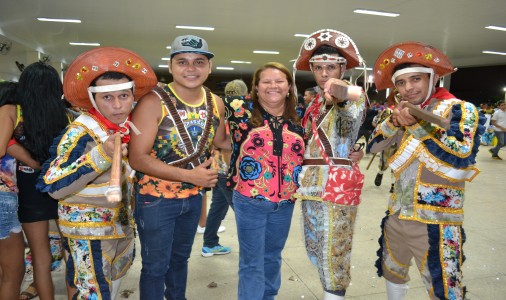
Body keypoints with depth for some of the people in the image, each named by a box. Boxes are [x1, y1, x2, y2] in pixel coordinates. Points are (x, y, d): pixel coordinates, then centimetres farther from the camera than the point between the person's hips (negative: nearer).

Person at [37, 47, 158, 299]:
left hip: (120, 219, 7)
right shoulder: (81, 132, -23)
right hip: (88, 226, -7)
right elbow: (53, 186, -27)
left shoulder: (130, 126, -1)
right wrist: (100, 155, -36)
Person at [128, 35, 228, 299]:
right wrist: (190, 175, -26)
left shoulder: (215, 103, -3)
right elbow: (137, 158, -23)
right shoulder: (153, 102, -20)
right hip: (156, 198, -5)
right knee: (156, 266, 11)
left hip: (193, 197, 6)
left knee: (180, 258, 26)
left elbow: (220, 141, 13)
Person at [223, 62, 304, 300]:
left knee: (273, 257, 22)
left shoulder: (298, 119, 4)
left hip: (285, 202, 4)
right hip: (250, 201, -4)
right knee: (252, 262, 8)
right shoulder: (244, 111, -7)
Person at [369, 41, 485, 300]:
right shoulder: (406, 113, 9)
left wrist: (416, 126, -22)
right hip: (397, 215, 7)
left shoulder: (461, 110, -10)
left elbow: (460, 158, -26)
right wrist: (394, 121, -9)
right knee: (392, 274, 24)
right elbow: (373, 146, 7)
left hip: (435, 222, -6)